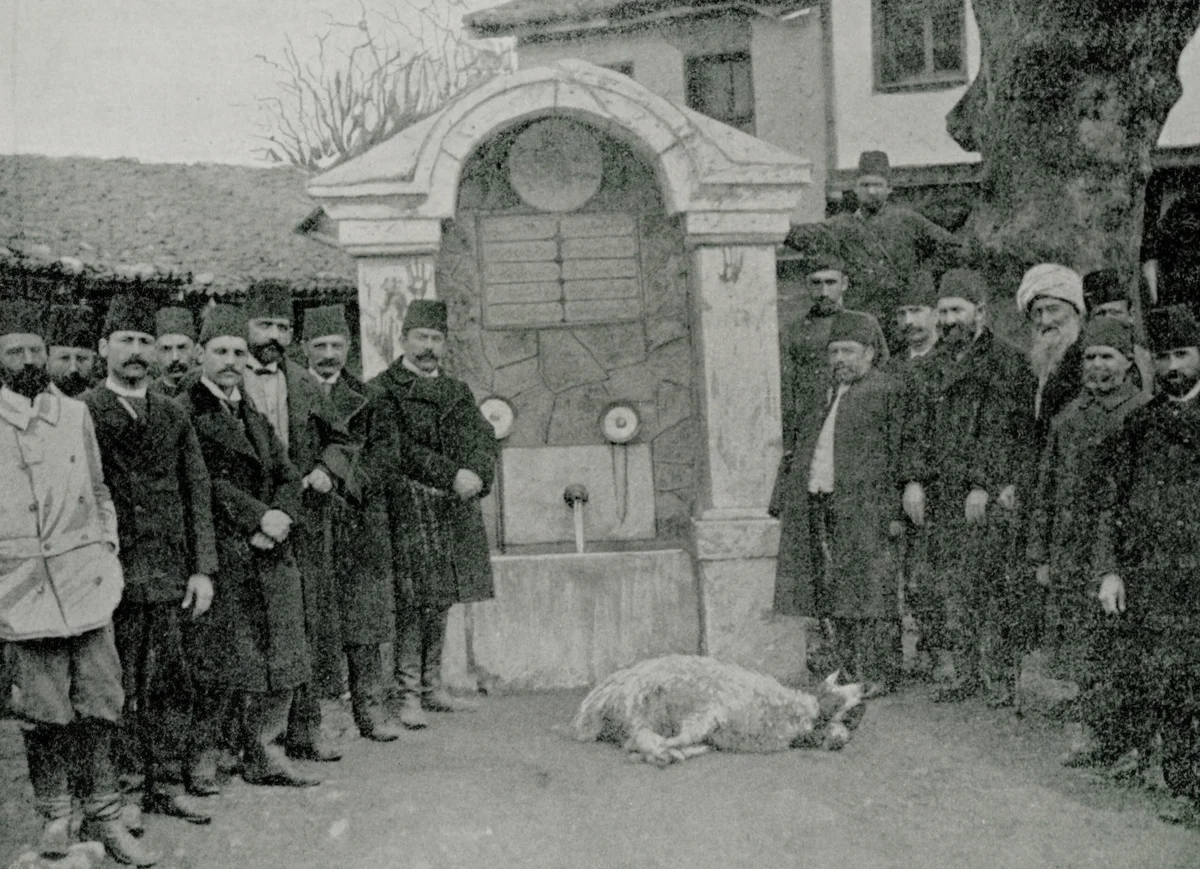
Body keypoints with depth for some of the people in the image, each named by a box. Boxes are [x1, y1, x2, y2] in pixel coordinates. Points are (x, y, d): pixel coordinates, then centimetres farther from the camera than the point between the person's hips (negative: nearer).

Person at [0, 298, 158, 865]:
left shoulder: (75, 413, 11)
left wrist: (108, 550, 11)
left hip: (88, 582, 3)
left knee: (98, 703, 4)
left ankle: (103, 815, 14)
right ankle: (53, 817, 20)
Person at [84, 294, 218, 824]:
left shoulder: (173, 416, 12)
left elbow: (198, 495, 11)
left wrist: (202, 569, 3)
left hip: (169, 575, 4)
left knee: (164, 686, 7)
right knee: (116, 690, 1)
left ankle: (153, 786, 19)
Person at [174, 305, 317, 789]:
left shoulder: (253, 416, 19)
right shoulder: (184, 411, -4)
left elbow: (289, 477, 15)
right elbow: (205, 480, -14)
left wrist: (280, 518, -4)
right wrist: (260, 517, -16)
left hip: (269, 554, 7)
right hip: (217, 555, -7)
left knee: (281, 656, 7)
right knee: (215, 660, -4)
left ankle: (263, 752, 18)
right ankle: (202, 755, 11)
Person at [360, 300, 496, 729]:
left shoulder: (457, 391, 19)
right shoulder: (381, 390, 0)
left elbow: (482, 437, 8)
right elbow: (398, 449, -11)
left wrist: (477, 475, -13)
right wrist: (452, 475, -18)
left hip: (455, 508, 6)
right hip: (406, 507, -6)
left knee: (441, 599, 8)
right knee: (411, 600, -8)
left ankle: (431, 686, 17)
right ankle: (407, 693, -1)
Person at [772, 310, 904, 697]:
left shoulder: (887, 392, 0)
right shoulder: (822, 396, 21)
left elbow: (899, 456, -6)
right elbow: (796, 443, 26)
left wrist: (894, 512, -13)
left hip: (863, 510, -7)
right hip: (815, 509, 7)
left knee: (869, 594, -4)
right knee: (828, 597, 8)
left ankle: (879, 675, 4)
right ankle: (846, 669, 17)